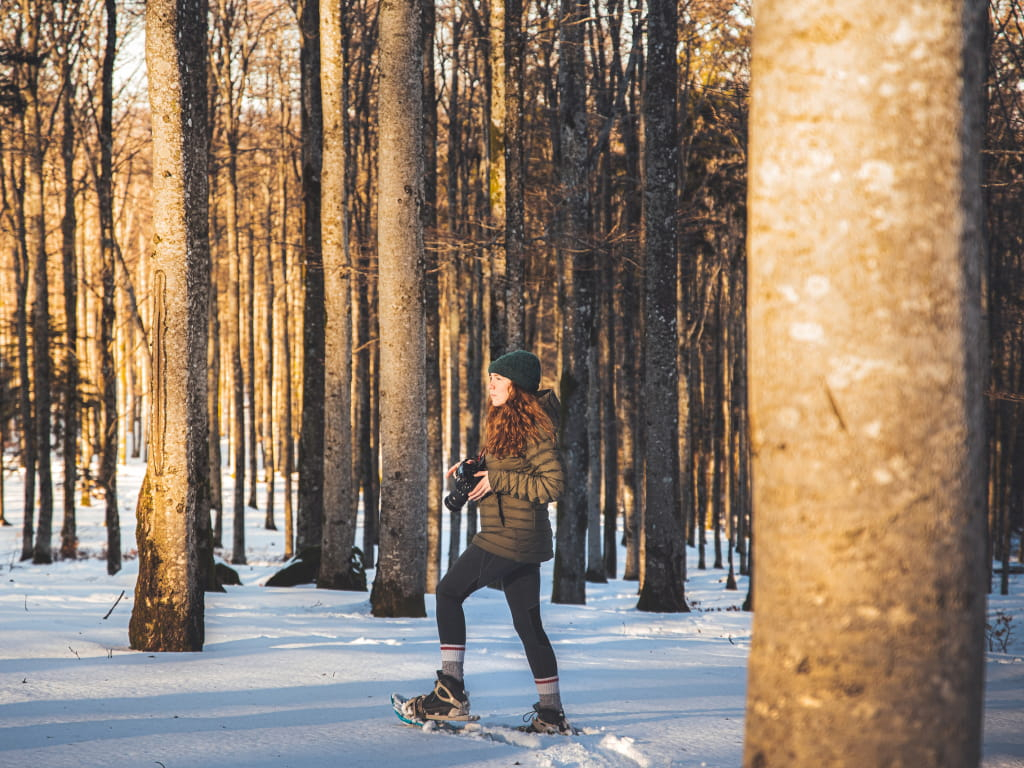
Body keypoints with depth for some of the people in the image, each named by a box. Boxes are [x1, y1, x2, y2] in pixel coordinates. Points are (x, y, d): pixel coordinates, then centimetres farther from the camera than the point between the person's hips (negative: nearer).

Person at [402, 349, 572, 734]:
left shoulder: (533, 427, -14)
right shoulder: (506, 421, 16)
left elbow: (553, 483, -20)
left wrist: (497, 480, -18)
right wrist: (474, 469, 8)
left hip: (508, 535, -10)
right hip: (523, 539, 10)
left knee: (449, 592, 0)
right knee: (527, 621, 10)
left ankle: (451, 692, -1)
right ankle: (551, 713, 11)